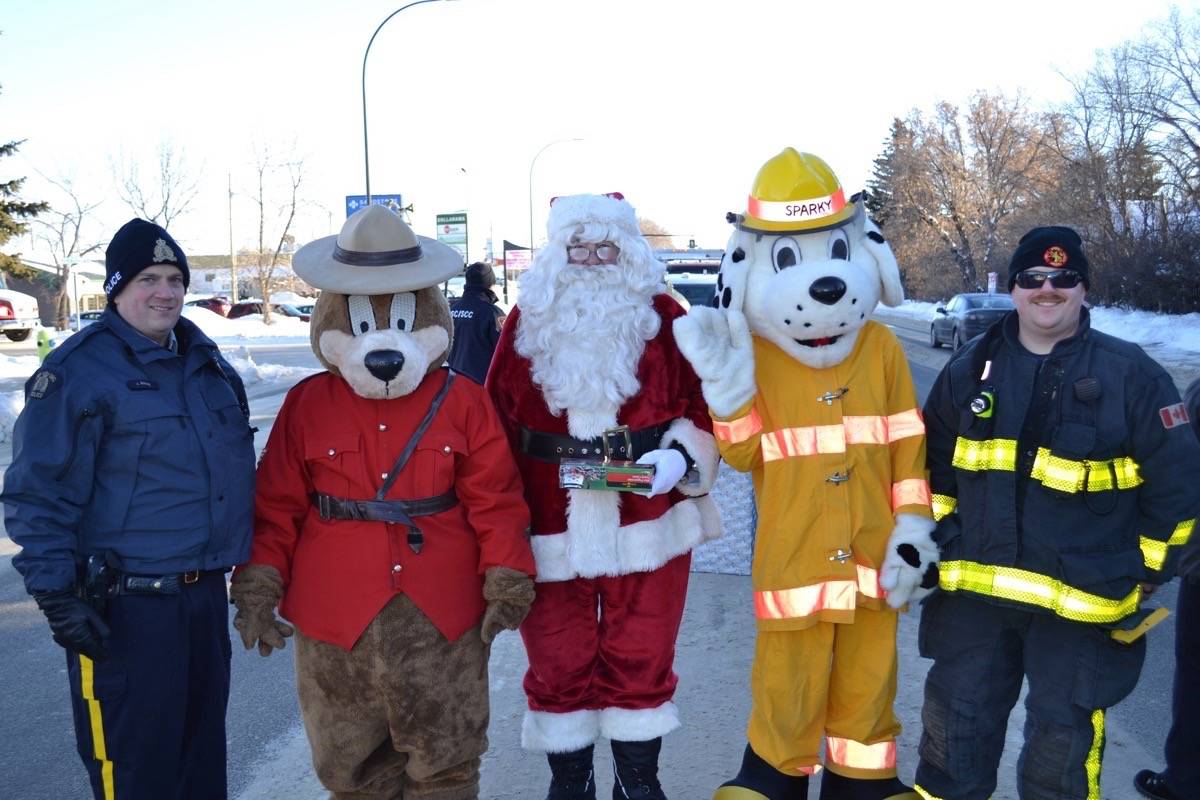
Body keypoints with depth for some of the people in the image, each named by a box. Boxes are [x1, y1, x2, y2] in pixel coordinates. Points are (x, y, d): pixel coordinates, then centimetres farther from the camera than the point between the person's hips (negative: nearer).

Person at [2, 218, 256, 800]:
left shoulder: (207, 363, 11)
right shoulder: (77, 371, -11)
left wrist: (251, 565, 21)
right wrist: (56, 594, -17)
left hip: (204, 593, 7)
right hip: (123, 608, -7)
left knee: (204, 751, 19)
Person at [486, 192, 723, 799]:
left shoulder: (663, 317, -1)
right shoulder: (527, 322, 2)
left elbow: (704, 406, 3)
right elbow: (497, 425, 4)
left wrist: (680, 459, -14)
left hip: (648, 524, 0)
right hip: (550, 527, 1)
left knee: (642, 664, 12)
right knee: (557, 666, 12)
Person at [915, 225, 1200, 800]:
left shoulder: (1130, 374, -6)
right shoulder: (970, 369, 4)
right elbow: (935, 463, 14)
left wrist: (1146, 569, -1)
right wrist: (943, 536, 8)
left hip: (1083, 606, -3)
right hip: (974, 592, 3)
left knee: (1062, 742, 9)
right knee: (956, 723, 15)